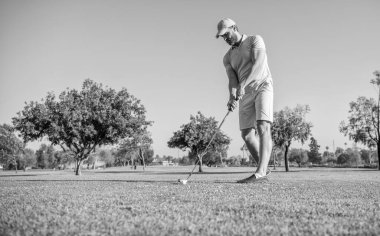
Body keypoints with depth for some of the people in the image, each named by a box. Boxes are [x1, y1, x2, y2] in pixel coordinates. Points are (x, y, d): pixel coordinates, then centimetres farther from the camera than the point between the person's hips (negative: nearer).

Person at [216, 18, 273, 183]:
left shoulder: (255, 40, 0)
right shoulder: (228, 57, 15)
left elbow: (258, 64, -17)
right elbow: (232, 80, 0)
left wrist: (243, 84, -31)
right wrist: (232, 97, -23)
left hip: (262, 86, -6)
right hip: (245, 95, 6)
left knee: (263, 127, -22)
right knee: (247, 135, -1)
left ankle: (260, 172, -30)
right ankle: (264, 168, 15)